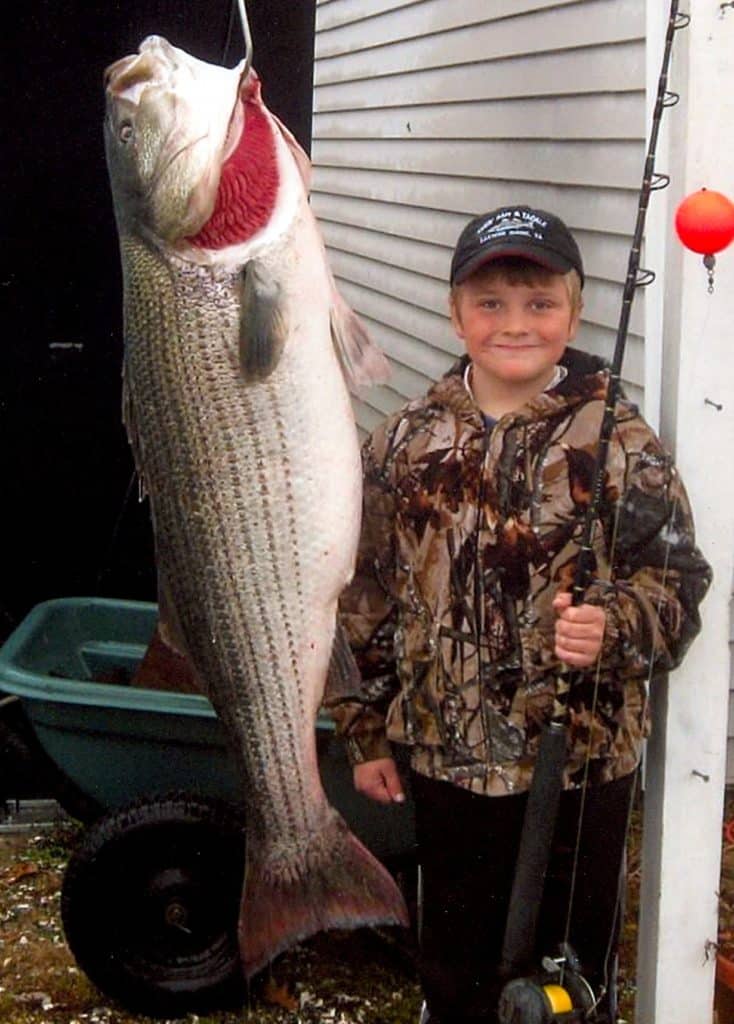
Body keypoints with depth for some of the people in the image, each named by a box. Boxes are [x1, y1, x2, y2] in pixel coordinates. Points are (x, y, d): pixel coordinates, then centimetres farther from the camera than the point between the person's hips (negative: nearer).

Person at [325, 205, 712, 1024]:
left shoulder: (620, 444, -8)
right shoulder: (407, 443, 0)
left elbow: (677, 579, -4)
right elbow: (366, 596, 7)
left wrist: (615, 629, -25)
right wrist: (366, 732, 8)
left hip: (584, 763, -2)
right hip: (447, 759, 3)